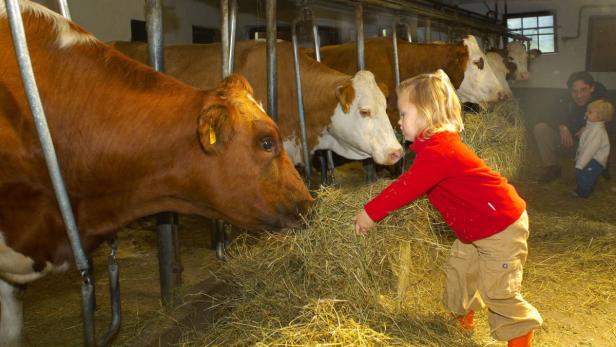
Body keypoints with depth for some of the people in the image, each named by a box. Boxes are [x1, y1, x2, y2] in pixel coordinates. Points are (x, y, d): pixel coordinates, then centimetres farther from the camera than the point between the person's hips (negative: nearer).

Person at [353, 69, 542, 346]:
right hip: (478, 228, 11)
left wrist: (370, 213, -14)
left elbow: (406, 188, -24)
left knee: (498, 291, -1)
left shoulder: (437, 152, -28)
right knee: (459, 267, 22)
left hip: (501, 229, -11)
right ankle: (463, 314, 42)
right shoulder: (439, 144, 7)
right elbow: (411, 183, 12)